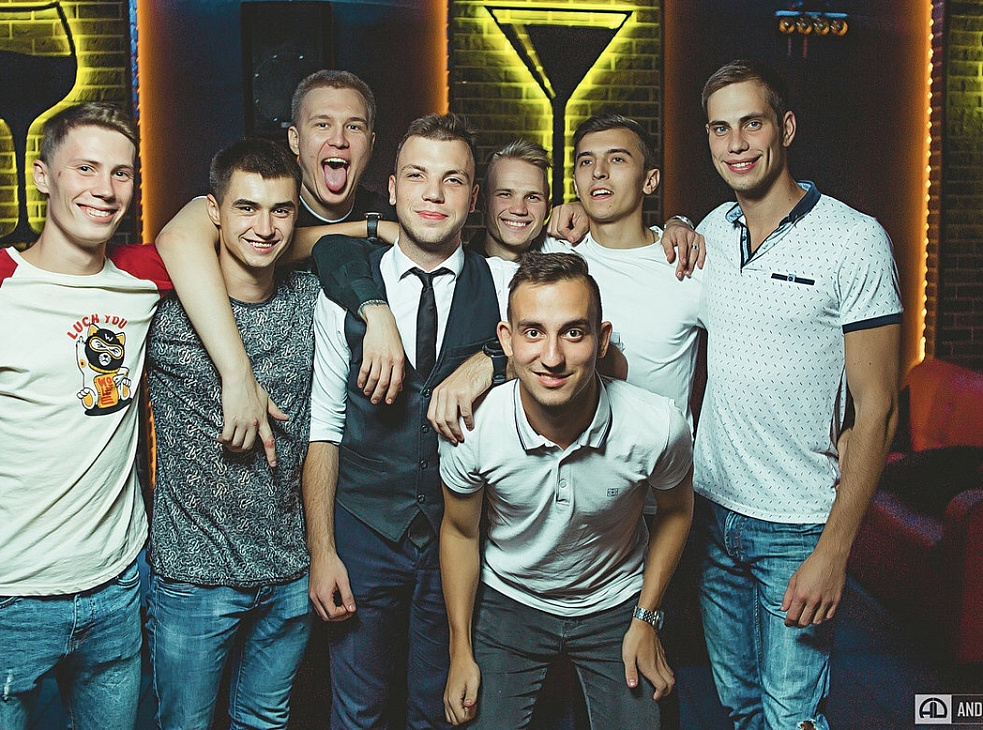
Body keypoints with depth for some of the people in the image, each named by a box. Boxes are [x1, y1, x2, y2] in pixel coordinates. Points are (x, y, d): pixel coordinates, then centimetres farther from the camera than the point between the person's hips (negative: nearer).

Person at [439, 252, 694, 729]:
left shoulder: (660, 427, -28)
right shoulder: (469, 428, -26)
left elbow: (675, 511, -4)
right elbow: (460, 532, -7)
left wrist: (646, 620, -1)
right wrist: (460, 651, -1)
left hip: (615, 606, 1)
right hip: (508, 604, 0)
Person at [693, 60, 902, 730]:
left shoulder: (855, 240, -11)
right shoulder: (711, 231, 3)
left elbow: (876, 409, -12)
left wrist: (835, 551, -16)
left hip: (799, 529, -5)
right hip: (713, 509, 5)